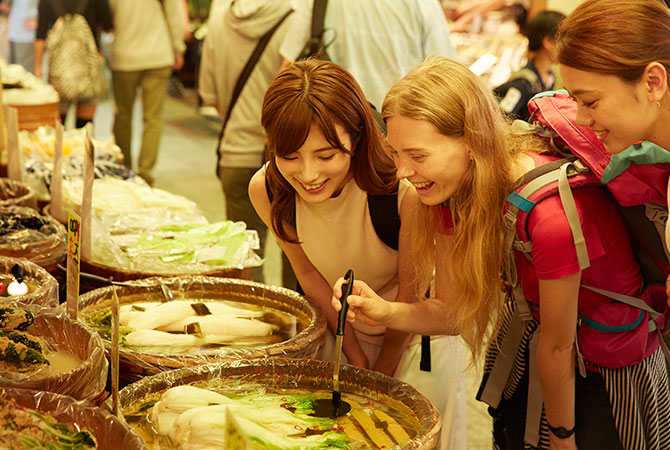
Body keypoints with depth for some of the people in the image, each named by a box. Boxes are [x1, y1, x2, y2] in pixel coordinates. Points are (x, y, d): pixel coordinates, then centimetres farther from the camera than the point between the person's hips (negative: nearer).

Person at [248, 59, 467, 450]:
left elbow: (412, 289, -19)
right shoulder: (266, 191, -24)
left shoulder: (404, 189, -36)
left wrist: (384, 369, -5)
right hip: (341, 328, 3)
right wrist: (354, 354, -3)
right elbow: (309, 273, -6)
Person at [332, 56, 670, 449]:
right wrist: (384, 311, -26)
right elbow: (452, 310, -8)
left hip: (612, 367, -6)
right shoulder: (452, 189, -15)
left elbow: (558, 349, -23)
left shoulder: (552, 214, -38)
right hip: (527, 341, 6)